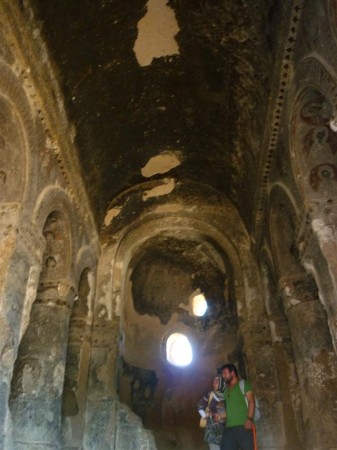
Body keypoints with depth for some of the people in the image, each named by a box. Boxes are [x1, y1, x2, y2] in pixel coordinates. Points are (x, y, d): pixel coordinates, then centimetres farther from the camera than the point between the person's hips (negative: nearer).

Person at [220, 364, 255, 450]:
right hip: (229, 428, 6)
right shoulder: (226, 391, 25)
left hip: (243, 426, -6)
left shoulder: (243, 384, 6)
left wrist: (249, 419, -16)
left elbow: (251, 401, -5)